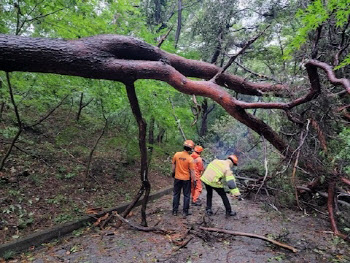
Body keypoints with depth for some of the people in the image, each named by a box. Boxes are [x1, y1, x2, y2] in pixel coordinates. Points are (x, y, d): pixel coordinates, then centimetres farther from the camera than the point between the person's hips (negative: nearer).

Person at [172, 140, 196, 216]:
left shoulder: (177, 154, -8)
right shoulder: (190, 159, -19)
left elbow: (173, 165, 4)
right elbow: (192, 171, -14)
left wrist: (173, 173, 20)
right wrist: (194, 180, -4)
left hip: (177, 178, 3)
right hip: (186, 179, -3)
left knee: (176, 194, 16)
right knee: (186, 195, 12)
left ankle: (175, 211, 23)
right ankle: (185, 212, 18)